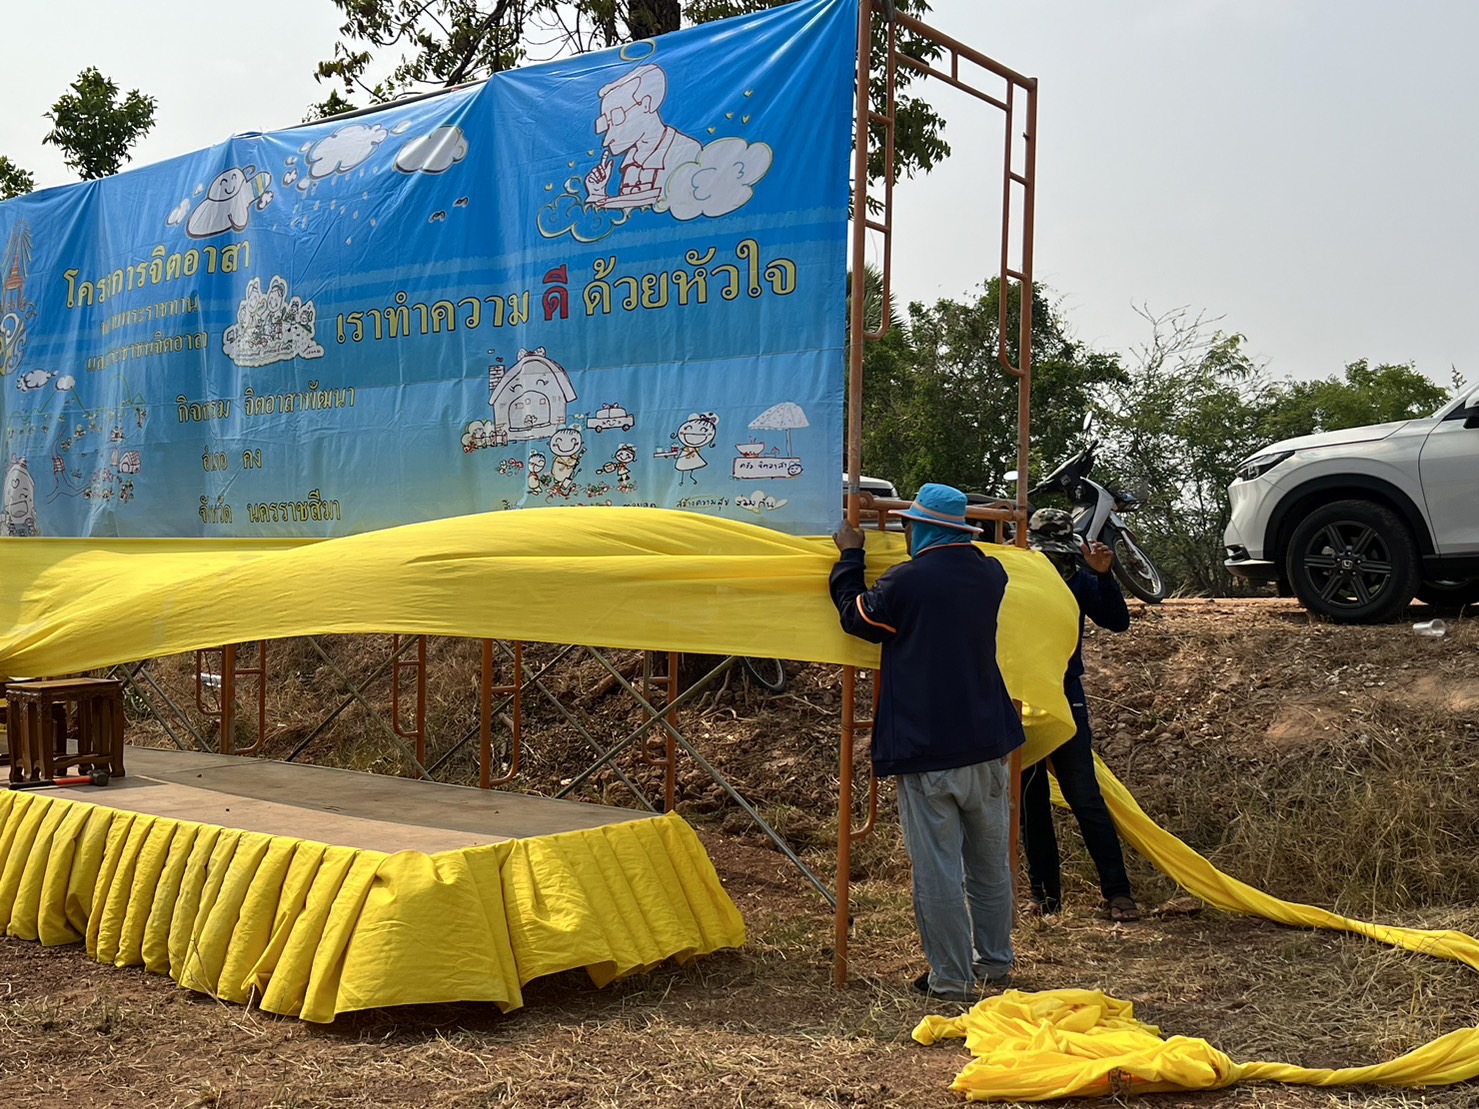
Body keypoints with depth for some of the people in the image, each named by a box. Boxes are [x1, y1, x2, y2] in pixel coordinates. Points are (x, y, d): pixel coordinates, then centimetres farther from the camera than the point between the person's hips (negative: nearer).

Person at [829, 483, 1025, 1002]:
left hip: (927, 750, -6)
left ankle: (951, 978, 9)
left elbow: (856, 615, 2)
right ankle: (995, 962, 30)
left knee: (938, 869, 3)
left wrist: (850, 558, 14)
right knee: (990, 861, 17)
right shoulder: (990, 574, 3)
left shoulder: (905, 581, -14)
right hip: (987, 744, 6)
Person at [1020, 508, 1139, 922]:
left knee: (1085, 798, -5)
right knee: (1030, 802, 8)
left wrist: (1104, 576, -20)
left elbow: (1118, 622, -10)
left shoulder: (1078, 581, 0)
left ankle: (1117, 892, 0)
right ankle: (1044, 893, 18)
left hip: (1066, 701, -1)